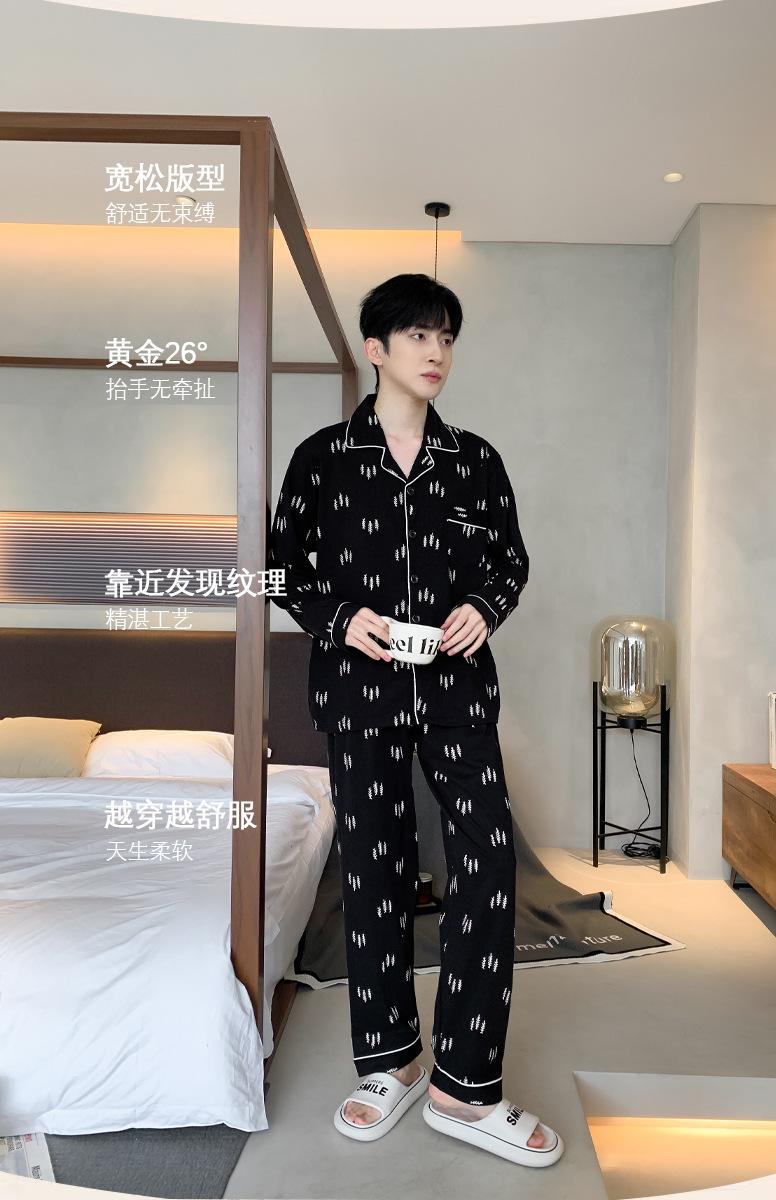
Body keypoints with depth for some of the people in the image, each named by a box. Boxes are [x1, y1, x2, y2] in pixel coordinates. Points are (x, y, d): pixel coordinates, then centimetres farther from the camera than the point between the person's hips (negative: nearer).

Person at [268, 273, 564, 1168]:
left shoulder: (475, 459, 7)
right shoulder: (322, 456, 2)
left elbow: (512, 560, 13)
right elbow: (284, 564, 6)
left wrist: (486, 609, -7)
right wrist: (338, 618, -11)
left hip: (457, 686, 1)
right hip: (360, 688, -1)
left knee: (488, 864, -6)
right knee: (373, 869, 7)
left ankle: (464, 1087, 9)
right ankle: (389, 1062, 26)